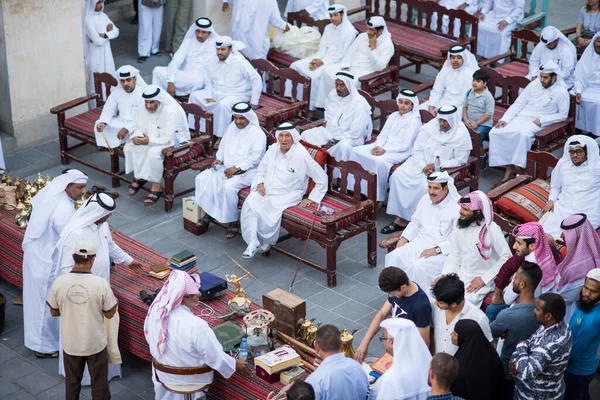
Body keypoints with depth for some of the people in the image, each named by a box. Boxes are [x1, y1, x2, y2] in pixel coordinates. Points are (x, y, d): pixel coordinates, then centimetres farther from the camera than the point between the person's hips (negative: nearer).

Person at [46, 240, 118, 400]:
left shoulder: (59, 282, -15)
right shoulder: (101, 284, -20)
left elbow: (54, 312, -1)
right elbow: (109, 314, -8)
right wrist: (115, 303, 12)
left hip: (70, 343, 2)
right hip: (95, 343, -2)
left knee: (72, 383, 22)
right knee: (99, 383, 17)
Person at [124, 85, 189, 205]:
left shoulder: (172, 111, -28)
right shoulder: (146, 109, -6)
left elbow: (168, 139, -30)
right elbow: (140, 128, 1)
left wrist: (149, 141, -44)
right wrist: (136, 137, -23)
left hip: (174, 142, -7)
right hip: (152, 140, 7)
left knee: (154, 152, -36)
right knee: (129, 147, -15)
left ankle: (157, 186, -20)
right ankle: (139, 177, 4)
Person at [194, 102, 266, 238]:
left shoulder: (257, 133, -11)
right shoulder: (232, 128, 12)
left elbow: (256, 157, -17)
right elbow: (223, 147, 22)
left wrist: (236, 168, -23)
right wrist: (219, 158, 1)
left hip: (246, 171, -7)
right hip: (226, 167, 7)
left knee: (228, 186, -34)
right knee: (202, 178, -13)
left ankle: (233, 221, -19)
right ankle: (208, 212, -6)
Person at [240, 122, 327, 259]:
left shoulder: (301, 155, -12)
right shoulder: (273, 149, 5)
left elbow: (321, 179, -8)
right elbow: (261, 170, 19)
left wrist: (311, 198, -7)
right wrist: (260, 184, 0)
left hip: (287, 195, -5)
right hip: (266, 190, 5)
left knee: (268, 207, -32)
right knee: (249, 203, -26)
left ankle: (266, 240, -4)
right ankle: (253, 242, -26)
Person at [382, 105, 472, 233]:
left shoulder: (461, 134, -12)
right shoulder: (430, 127, -5)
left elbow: (460, 160, -9)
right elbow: (417, 150, -2)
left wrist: (438, 165, -19)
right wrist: (423, 167, -18)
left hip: (443, 169, -4)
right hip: (421, 162, 4)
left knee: (424, 185, -33)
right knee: (398, 176, -20)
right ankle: (400, 218, -18)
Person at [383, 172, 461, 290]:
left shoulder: (457, 207, -16)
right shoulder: (426, 199, 7)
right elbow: (416, 223, 22)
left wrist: (436, 250, -25)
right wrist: (404, 238, 5)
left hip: (443, 252, -7)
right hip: (421, 243, 7)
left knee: (419, 267, -32)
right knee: (395, 257, -16)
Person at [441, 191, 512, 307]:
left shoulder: (492, 230, -17)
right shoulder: (460, 226, 2)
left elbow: (506, 257, -16)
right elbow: (454, 255, 6)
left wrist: (484, 279, -17)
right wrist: (444, 275, -8)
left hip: (481, 280, -6)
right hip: (460, 275, 6)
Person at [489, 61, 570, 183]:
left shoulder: (561, 92, -2)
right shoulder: (534, 84, 10)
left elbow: (563, 115, -1)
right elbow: (518, 104, 10)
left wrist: (542, 120, -12)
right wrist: (505, 119, -4)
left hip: (536, 123, -5)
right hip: (520, 117, 5)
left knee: (524, 135, -40)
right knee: (495, 132, -21)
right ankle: (509, 166, -17)